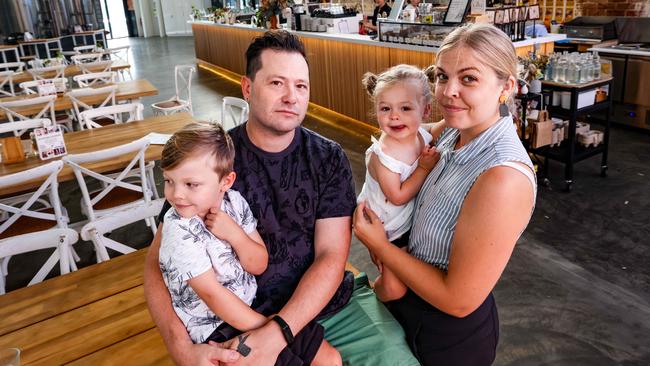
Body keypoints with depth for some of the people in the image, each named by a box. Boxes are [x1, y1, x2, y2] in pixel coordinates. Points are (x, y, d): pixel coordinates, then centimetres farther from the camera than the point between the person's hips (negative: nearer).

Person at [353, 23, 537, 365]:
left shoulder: (504, 178, -32)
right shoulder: (452, 130, -10)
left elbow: (459, 300, -28)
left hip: (452, 335, -6)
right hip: (409, 298, 7)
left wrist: (381, 246, -16)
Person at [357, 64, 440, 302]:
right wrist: (425, 168, -26)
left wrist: (432, 156, -14)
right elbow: (398, 197, -25)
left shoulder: (423, 135, -10)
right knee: (394, 289, -2)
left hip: (412, 220, 7)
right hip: (385, 229, -7)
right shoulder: (382, 155, -30)